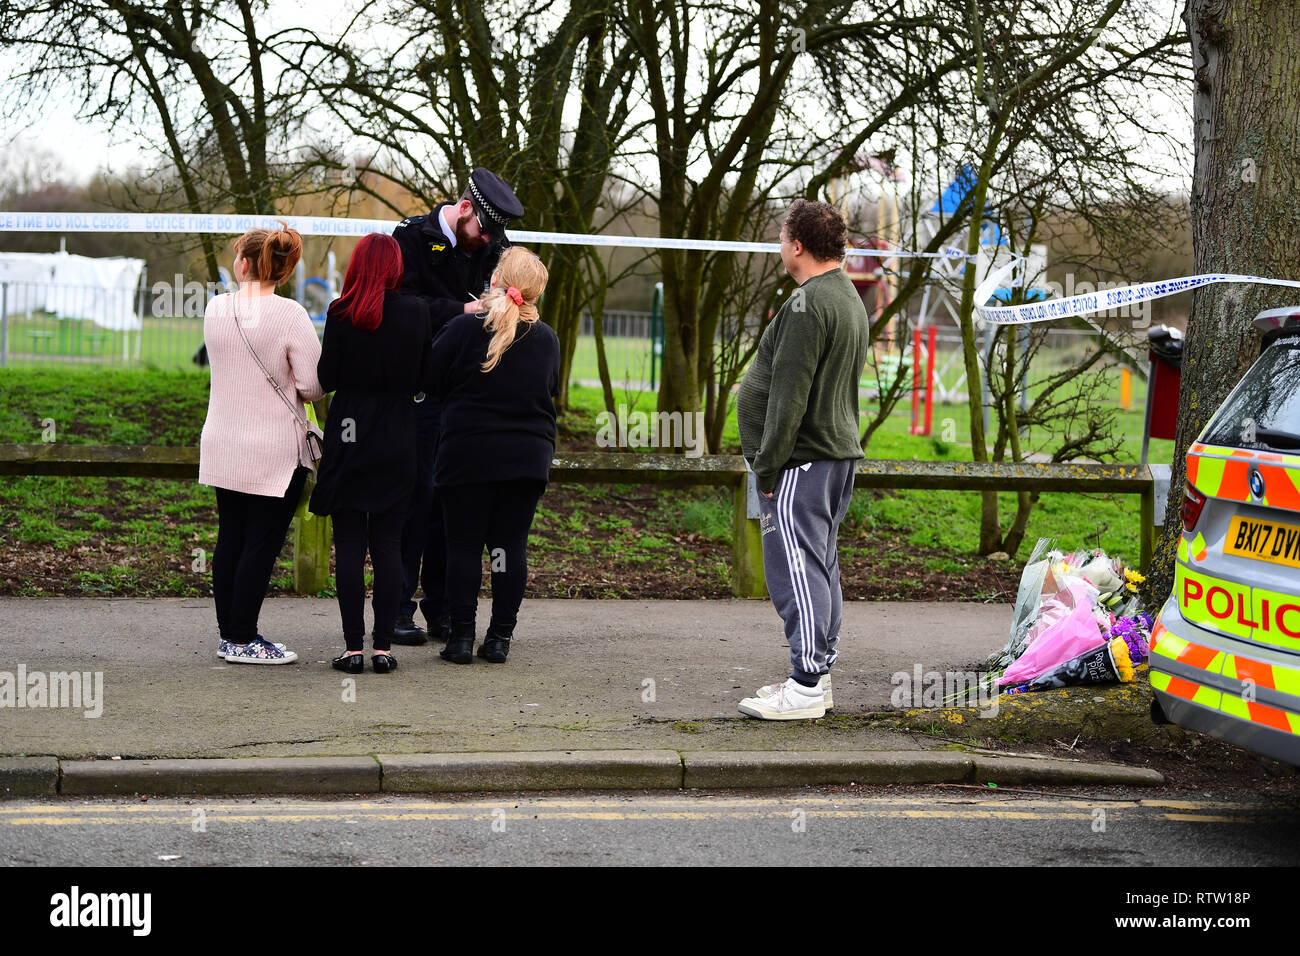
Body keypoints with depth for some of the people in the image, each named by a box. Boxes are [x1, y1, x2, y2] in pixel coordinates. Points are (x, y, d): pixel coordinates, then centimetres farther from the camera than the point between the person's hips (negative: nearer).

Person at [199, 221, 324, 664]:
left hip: (222, 445, 5)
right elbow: (313, 386, -13)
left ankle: (230, 634, 20)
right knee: (262, 544, 1)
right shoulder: (289, 316, -15)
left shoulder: (216, 309, 0)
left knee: (230, 540, 13)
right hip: (275, 450, -5)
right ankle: (242, 639, 3)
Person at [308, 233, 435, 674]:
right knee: (389, 545, 6)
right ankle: (384, 646, 5)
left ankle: (353, 647, 2)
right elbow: (424, 379, 3)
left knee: (349, 546, 3)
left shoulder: (341, 313, -7)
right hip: (397, 442, 1)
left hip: (348, 438, -1)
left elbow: (326, 378, -4)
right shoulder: (417, 312, -3)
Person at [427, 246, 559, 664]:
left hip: (468, 455, -3)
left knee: (463, 544, 4)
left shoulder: (465, 328, -9)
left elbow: (430, 376, 0)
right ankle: (500, 637, 8)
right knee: (510, 545, 7)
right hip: (529, 456, 3)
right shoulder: (547, 339, 3)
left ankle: (461, 636, 3)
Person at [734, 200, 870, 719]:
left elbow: (789, 394, -21)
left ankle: (806, 687, -8)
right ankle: (818, 675, 20)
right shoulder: (851, 299, 17)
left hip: (802, 460, -10)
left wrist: (768, 464, -17)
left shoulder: (808, 304, -17)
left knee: (795, 567, -8)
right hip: (839, 451, 11)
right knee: (820, 565, 14)